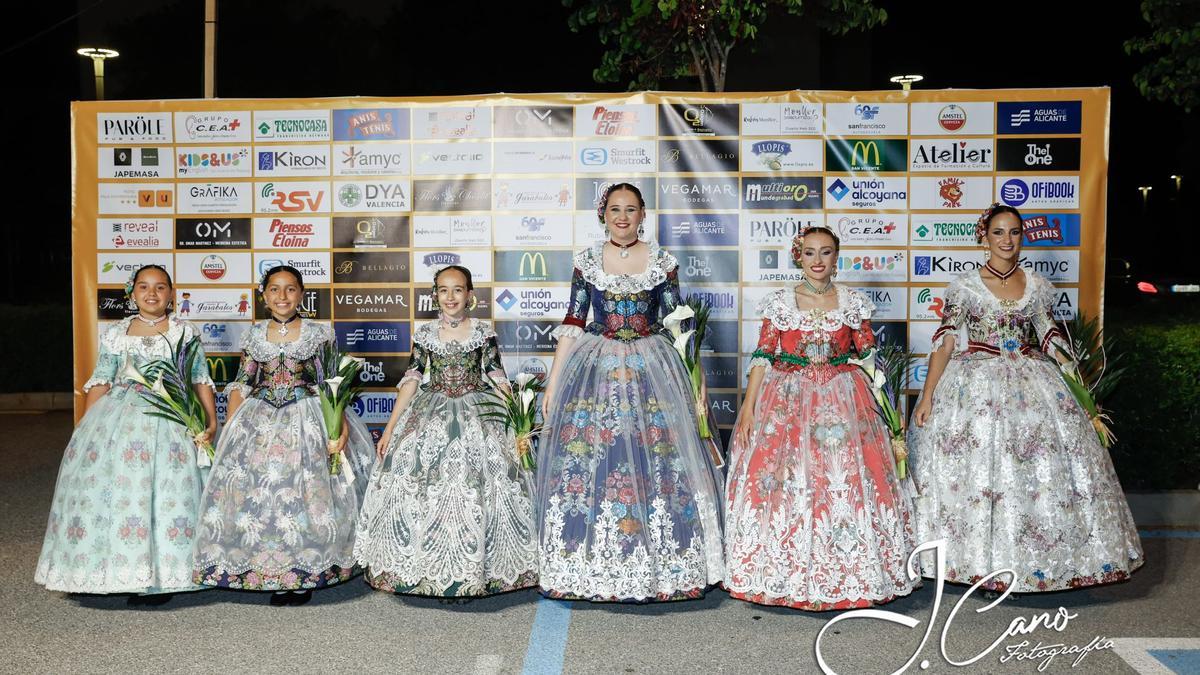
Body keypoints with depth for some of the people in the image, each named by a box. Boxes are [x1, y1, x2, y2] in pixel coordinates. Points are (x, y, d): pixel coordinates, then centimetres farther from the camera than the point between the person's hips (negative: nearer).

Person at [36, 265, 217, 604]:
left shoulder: (185, 332, 6)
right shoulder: (115, 334, 11)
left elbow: (201, 381, 5)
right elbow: (100, 382, 12)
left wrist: (211, 421, -5)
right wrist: (87, 426, 4)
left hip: (169, 420, -2)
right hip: (119, 418, 2)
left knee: (167, 491, -10)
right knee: (109, 485, -5)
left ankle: (159, 579, -4)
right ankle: (121, 571, 4)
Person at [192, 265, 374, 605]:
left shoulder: (319, 333, 1)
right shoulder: (254, 335, 8)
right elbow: (241, 384, 9)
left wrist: (341, 424, -14)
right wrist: (229, 430, 1)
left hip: (308, 420, -2)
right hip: (260, 422, 3)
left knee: (307, 493, -4)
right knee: (259, 492, 0)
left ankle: (304, 576, 8)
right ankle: (274, 576, 13)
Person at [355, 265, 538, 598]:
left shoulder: (484, 331, 1)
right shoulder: (425, 333, 4)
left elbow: (498, 380, 2)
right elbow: (411, 380, 6)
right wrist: (390, 429, 3)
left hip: (478, 415, -1)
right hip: (431, 416, 2)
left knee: (478, 488, -8)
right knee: (418, 485, -4)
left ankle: (474, 569, 6)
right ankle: (427, 568, 11)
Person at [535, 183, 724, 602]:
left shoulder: (662, 263, 3)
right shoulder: (586, 262, 5)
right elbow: (572, 325, 5)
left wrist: (696, 382, -1)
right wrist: (552, 384, 2)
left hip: (651, 369, 0)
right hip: (595, 370, 0)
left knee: (654, 460, -1)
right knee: (585, 460, -2)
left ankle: (658, 566, 13)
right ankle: (589, 566, 12)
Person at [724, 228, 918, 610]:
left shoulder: (853, 303, 4)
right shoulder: (779, 303, 2)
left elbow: (868, 358, 7)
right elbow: (763, 357, 0)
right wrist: (748, 409, -6)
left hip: (843, 402, 1)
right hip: (788, 404, 0)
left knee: (847, 482, -2)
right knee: (782, 485, -3)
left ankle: (847, 575, 14)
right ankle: (785, 574, 13)